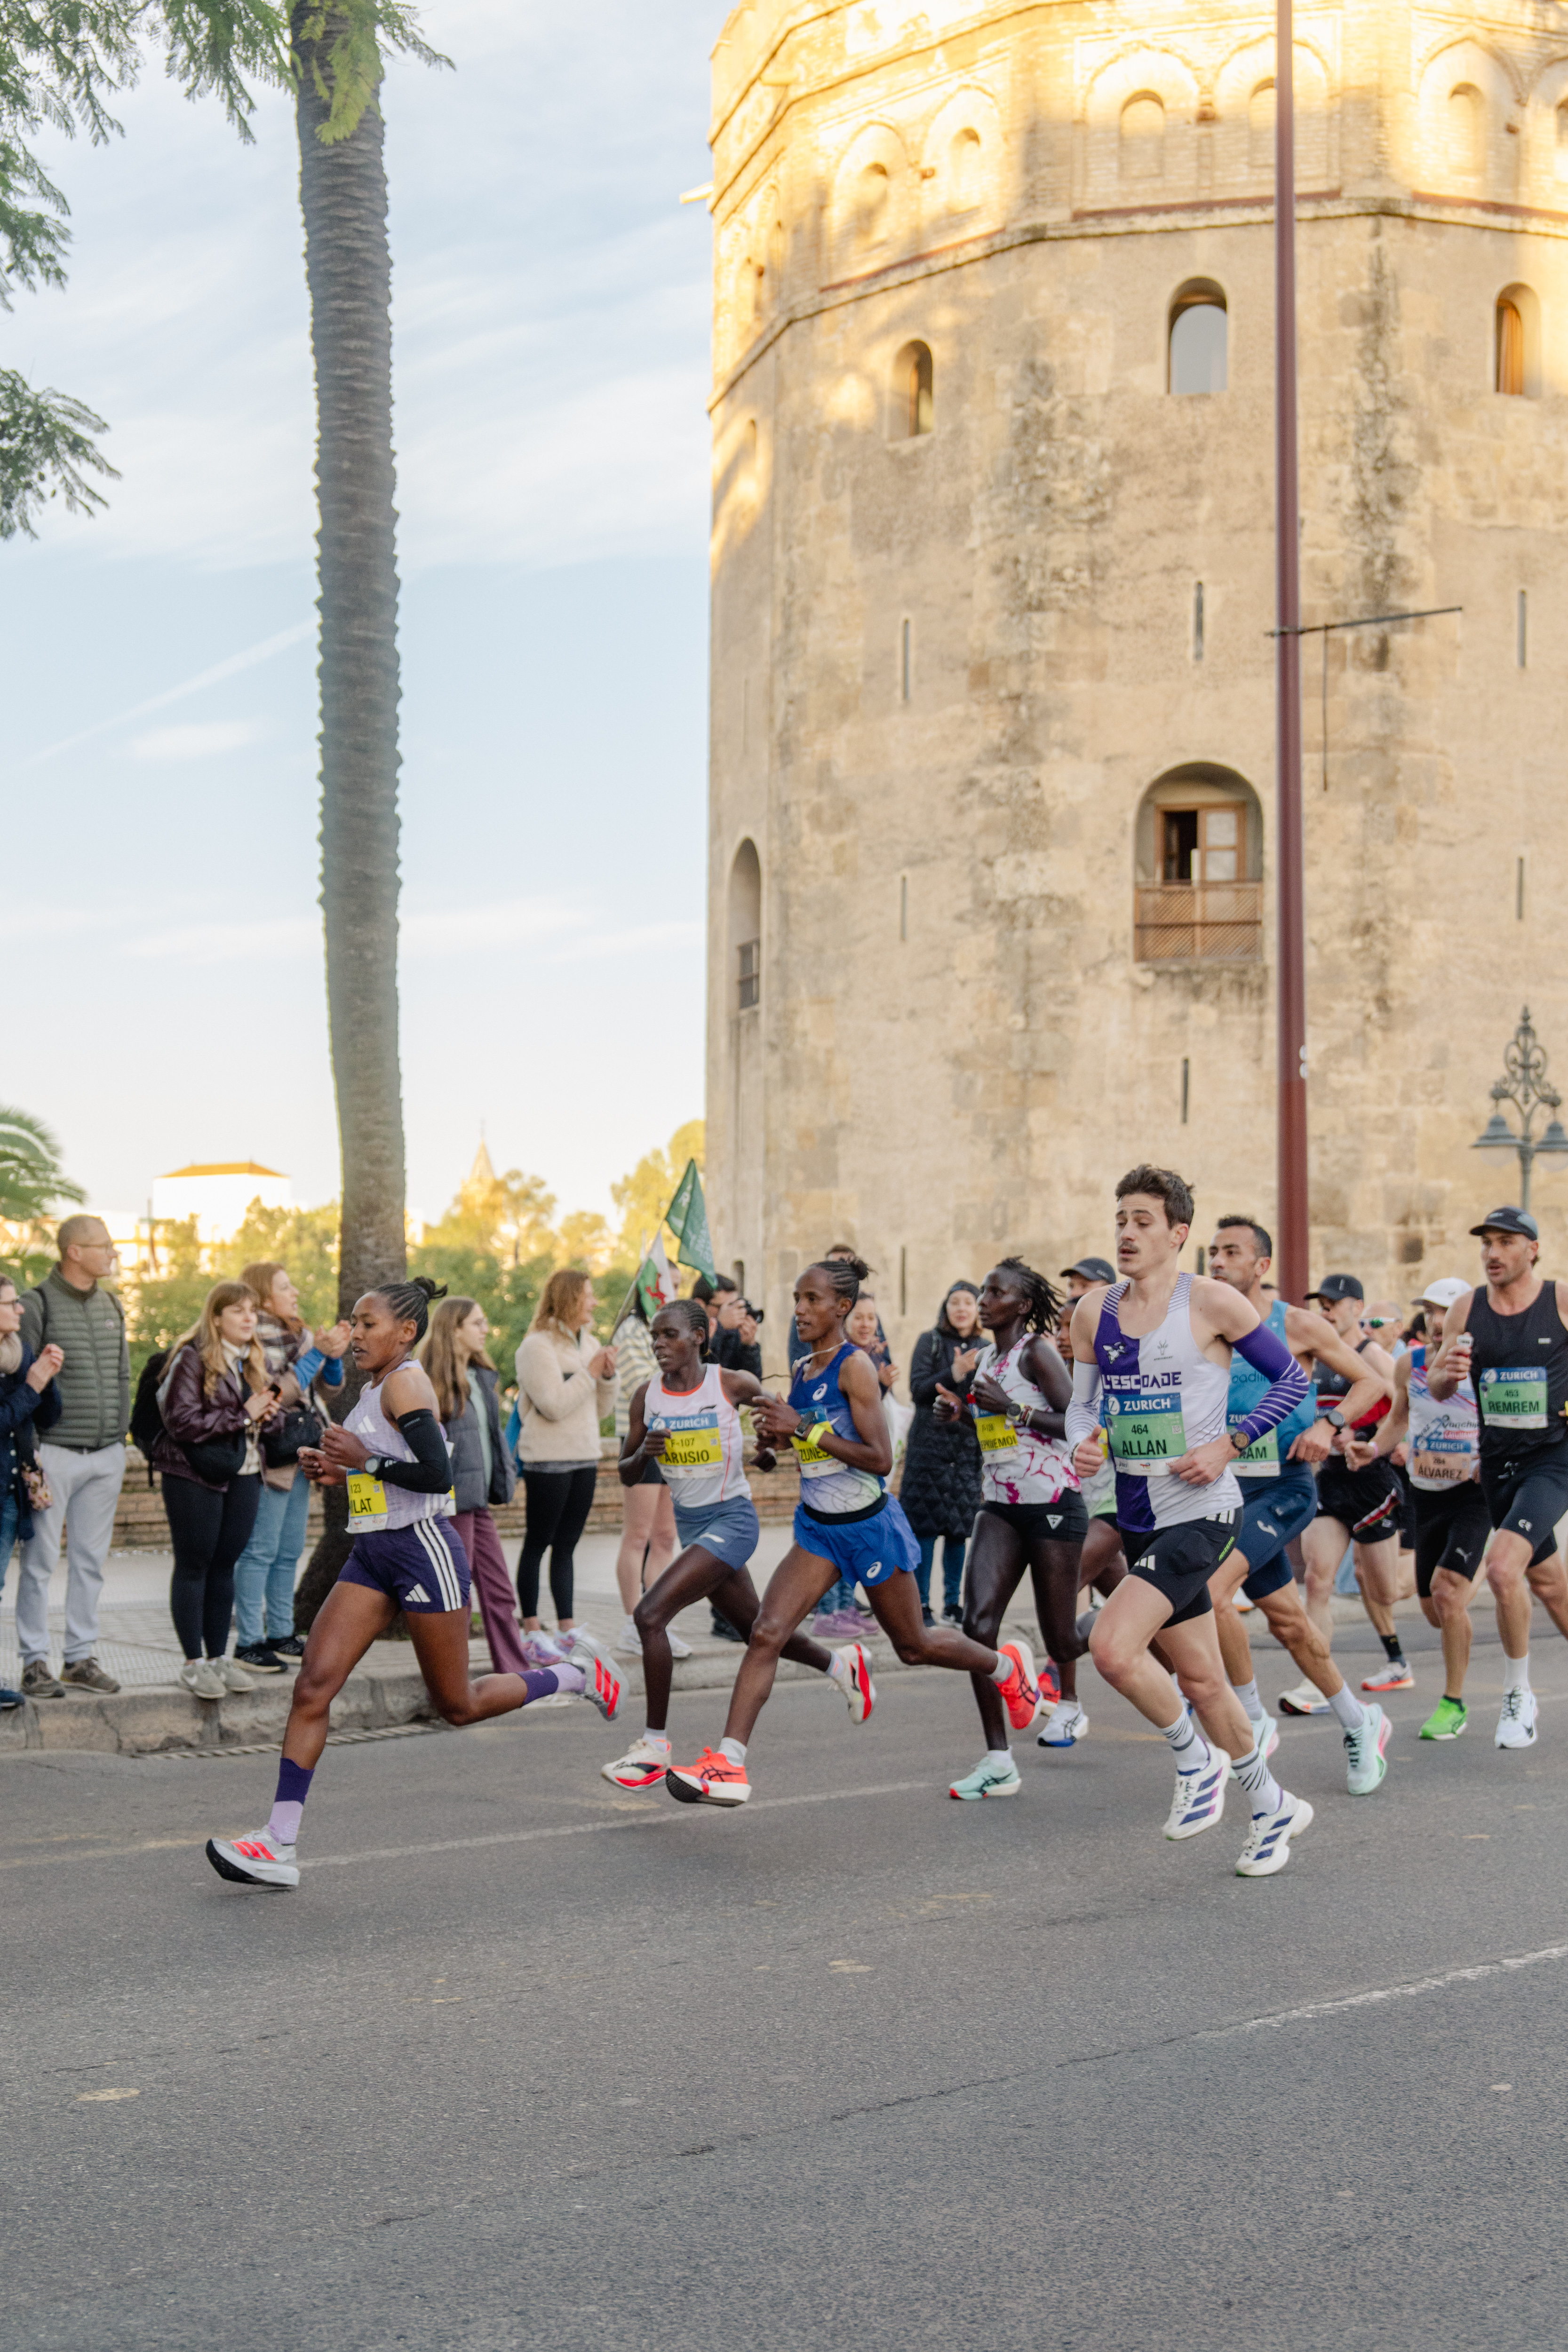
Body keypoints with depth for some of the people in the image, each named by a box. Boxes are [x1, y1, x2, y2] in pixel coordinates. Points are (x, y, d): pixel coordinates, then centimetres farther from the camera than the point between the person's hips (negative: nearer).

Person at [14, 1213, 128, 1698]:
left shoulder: (111, 1306, 12)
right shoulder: (38, 1305, -8)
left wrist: (120, 1438, 14)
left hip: (106, 1457, 6)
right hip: (55, 1453, -6)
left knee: (91, 1561, 9)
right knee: (41, 1559, -1)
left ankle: (81, 1658, 16)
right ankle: (34, 1662, 5)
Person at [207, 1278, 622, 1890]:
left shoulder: (406, 1384, -14)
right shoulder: (375, 1387, 14)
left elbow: (436, 1474, -24)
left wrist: (364, 1460, -19)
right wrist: (336, 1469, 9)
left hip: (422, 1549, -9)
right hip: (372, 1554, 9)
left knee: (458, 1705, 5)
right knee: (313, 1685, -5)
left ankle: (575, 1674, 28)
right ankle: (280, 1845, -6)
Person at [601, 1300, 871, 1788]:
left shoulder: (734, 1385, -12)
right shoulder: (648, 1395, -1)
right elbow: (626, 1476, 6)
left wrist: (769, 1449, -10)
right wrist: (644, 1453, -15)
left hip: (732, 1519, -7)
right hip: (688, 1522, 7)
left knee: (651, 1614, -20)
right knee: (753, 1625, 20)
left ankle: (655, 1746, -11)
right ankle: (841, 1663, 46)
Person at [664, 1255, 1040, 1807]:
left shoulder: (855, 1366, -18)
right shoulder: (801, 1369, 5)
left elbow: (880, 1458, -24)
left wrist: (803, 1428, -25)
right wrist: (777, 1431, -2)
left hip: (868, 1527, -6)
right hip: (818, 1528, 6)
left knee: (914, 1646, 13)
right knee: (766, 1634, -11)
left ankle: (1008, 1665, 41)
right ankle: (728, 1765, -14)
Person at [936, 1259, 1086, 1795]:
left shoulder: (1037, 1352, -11)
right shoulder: (986, 1357, 13)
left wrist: (1013, 1409, -24)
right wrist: (963, 1411, 11)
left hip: (1052, 1503, -7)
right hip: (1000, 1505, 7)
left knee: (1059, 1636, 4)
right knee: (978, 1622, -12)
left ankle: (1069, 1703, 43)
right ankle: (998, 1763, -10)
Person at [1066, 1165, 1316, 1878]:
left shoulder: (1211, 1303, -10)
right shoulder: (1093, 1311, 6)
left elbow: (1292, 1378, -3)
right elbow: (1082, 1401, 14)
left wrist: (1228, 1445, -12)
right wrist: (1082, 1442, -8)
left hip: (1201, 1510, -6)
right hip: (1138, 1515, 6)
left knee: (1112, 1647, -21)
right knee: (1200, 1679, 13)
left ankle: (1197, 1757, 4)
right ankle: (1272, 1807, 32)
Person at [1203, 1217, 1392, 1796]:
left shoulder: (1297, 1325, -6)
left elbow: (1371, 1382, -1)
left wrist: (1329, 1423, -16)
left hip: (1285, 1488, -5)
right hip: (1231, 1488, 5)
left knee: (1209, 1591, -23)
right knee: (1286, 1620, 14)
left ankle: (1254, 1721, -6)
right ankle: (1359, 1723, 34)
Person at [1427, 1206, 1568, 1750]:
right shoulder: (1467, 1308, 1)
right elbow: (1438, 1392, 6)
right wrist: (1444, 1373, -16)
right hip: (1499, 1460, 4)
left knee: (1503, 1568, -22)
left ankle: (1518, 1695, -5)